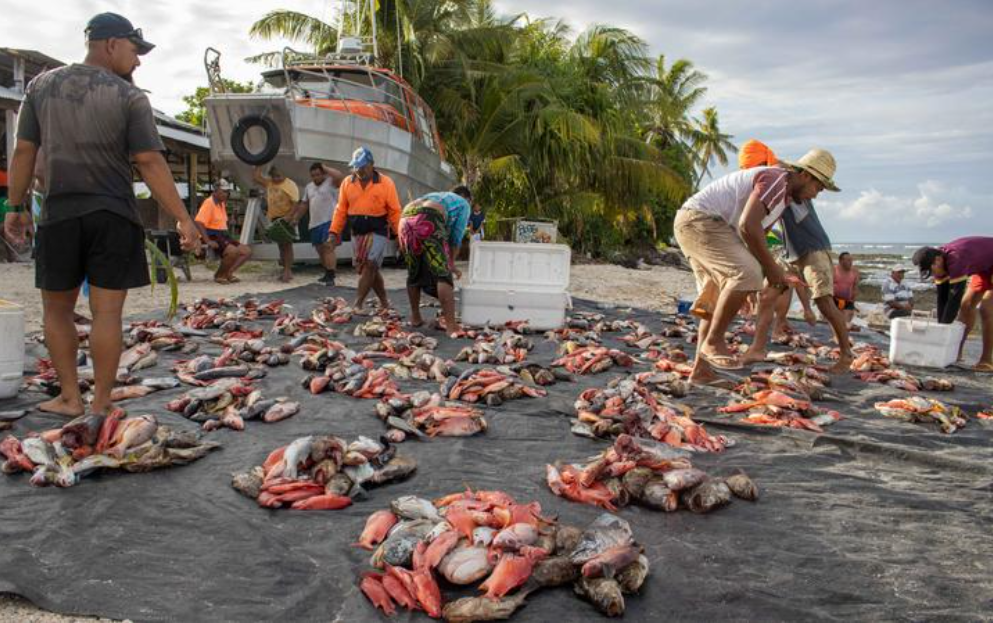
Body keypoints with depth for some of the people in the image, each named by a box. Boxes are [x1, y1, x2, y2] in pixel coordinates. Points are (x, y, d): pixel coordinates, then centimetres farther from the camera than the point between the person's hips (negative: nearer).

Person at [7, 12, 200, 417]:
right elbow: (150, 163, -10)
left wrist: (15, 206, 13)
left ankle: (70, 398, 19)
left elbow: (24, 152, 6)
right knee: (106, 312, 1)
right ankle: (100, 404, 5)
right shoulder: (129, 97, -3)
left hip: (59, 216, 3)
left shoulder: (42, 85, 8)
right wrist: (183, 219, -10)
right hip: (113, 217, -3)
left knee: (57, 310, 15)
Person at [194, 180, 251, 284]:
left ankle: (228, 273, -2)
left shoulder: (222, 203, 17)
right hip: (212, 237, -9)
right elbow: (198, 222, -22)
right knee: (233, 251, -31)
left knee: (247, 251, -2)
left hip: (223, 236, 9)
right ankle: (218, 275, -10)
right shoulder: (209, 203, -12)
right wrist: (208, 241, -26)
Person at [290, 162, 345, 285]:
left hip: (330, 221, -8)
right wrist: (295, 218, 18)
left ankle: (330, 277, -18)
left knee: (328, 248, -16)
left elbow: (341, 177, -23)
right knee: (320, 250, 12)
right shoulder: (309, 187, 19)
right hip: (315, 223, 8)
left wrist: (326, 168, -11)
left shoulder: (331, 182, -2)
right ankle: (328, 274, 27)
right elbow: (304, 205, 23)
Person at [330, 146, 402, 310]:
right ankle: (384, 302, 22)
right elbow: (341, 210, 7)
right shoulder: (347, 183, 5)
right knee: (371, 269, 9)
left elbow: (394, 211, -5)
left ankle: (357, 304, -7)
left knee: (370, 266, -12)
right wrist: (335, 232, 2)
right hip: (357, 232, 4)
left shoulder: (385, 183, -5)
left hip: (378, 231, -4)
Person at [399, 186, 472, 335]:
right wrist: (451, 264, 24)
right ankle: (451, 326, -16)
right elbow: (456, 238, 16)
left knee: (414, 273, 20)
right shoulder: (463, 204, 26)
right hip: (428, 221, -6)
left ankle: (415, 318, 29)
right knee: (443, 274, -7)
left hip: (406, 220, 6)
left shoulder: (434, 196, 42)